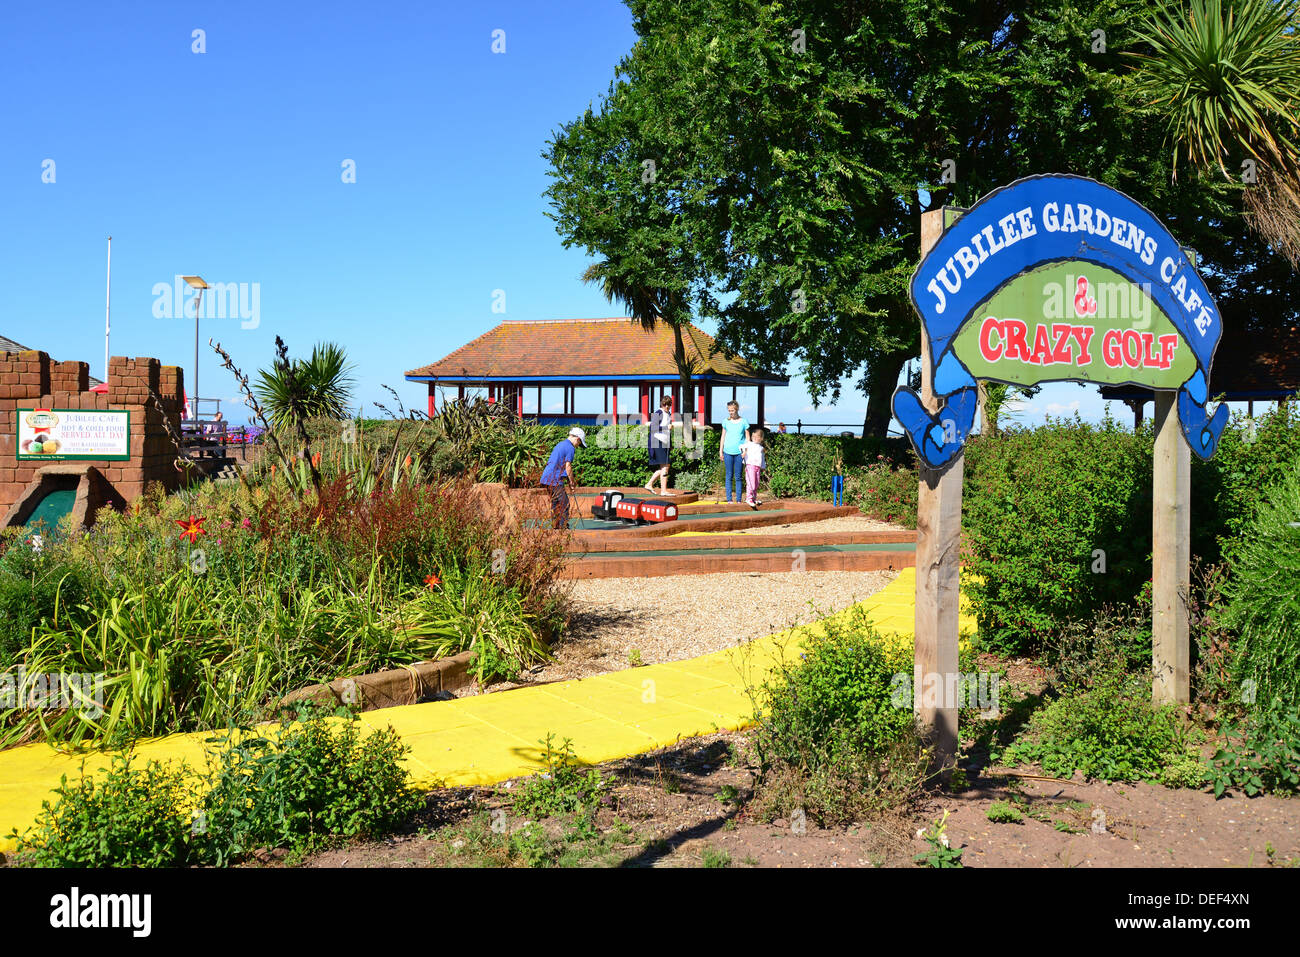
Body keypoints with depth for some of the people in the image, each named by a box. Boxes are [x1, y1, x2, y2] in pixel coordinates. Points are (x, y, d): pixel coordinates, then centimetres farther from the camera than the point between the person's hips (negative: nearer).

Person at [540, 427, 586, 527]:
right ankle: (563, 527, -10)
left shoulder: (560, 444, 21)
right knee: (564, 504, -7)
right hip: (555, 479, -10)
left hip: (547, 477, 10)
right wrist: (571, 481, -1)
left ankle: (555, 527, 18)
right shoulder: (570, 448, -9)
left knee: (555, 503, 15)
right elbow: (568, 467, -14)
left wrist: (568, 479, 21)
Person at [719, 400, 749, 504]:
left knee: (738, 477, 2)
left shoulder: (744, 421, 2)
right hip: (728, 452, 1)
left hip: (739, 452, -1)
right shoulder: (726, 421, 7)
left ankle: (738, 500, 6)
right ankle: (729, 499, 5)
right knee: (729, 476, 3)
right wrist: (720, 451, 11)